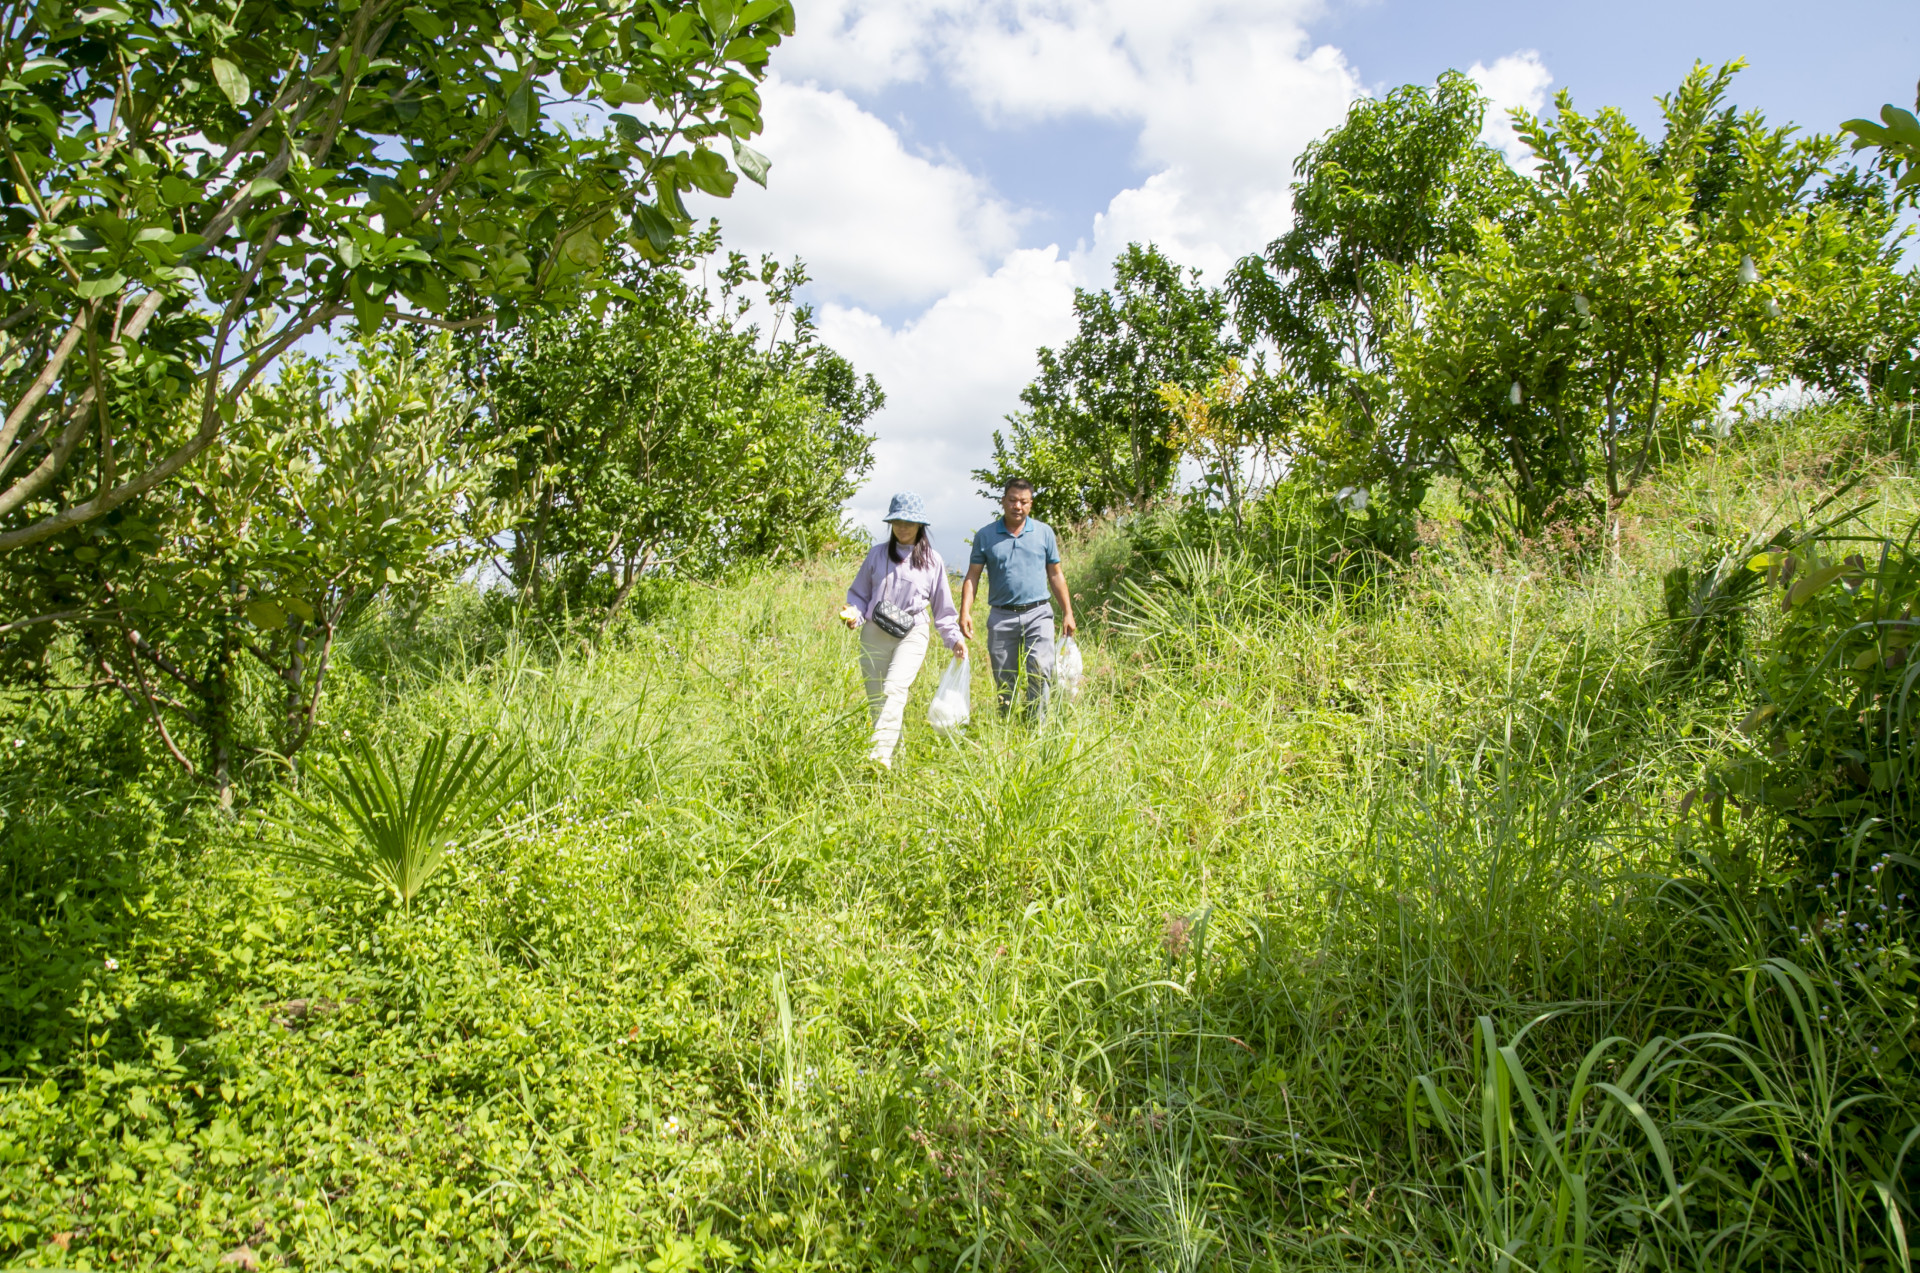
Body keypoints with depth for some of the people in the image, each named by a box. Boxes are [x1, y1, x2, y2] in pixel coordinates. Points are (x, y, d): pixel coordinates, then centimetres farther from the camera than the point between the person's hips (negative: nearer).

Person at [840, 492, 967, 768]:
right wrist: (854, 614, -5)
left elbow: (943, 606, 13)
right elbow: (859, 593, 15)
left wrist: (954, 638, 5)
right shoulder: (877, 554, 9)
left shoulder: (932, 560, 6)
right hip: (874, 634, 3)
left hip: (912, 634, -3)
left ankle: (881, 753, -35)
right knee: (875, 699, 2)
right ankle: (897, 750, 14)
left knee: (894, 689, -23)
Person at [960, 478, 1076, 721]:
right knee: (1004, 681, 5)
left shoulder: (1044, 532, 8)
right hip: (1001, 617, 0)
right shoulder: (985, 535, 6)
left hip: (1037, 614, 0)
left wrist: (1067, 612, 9)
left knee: (1040, 671, -14)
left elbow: (1055, 575, 13)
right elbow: (972, 576, 6)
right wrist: (965, 612, -7)